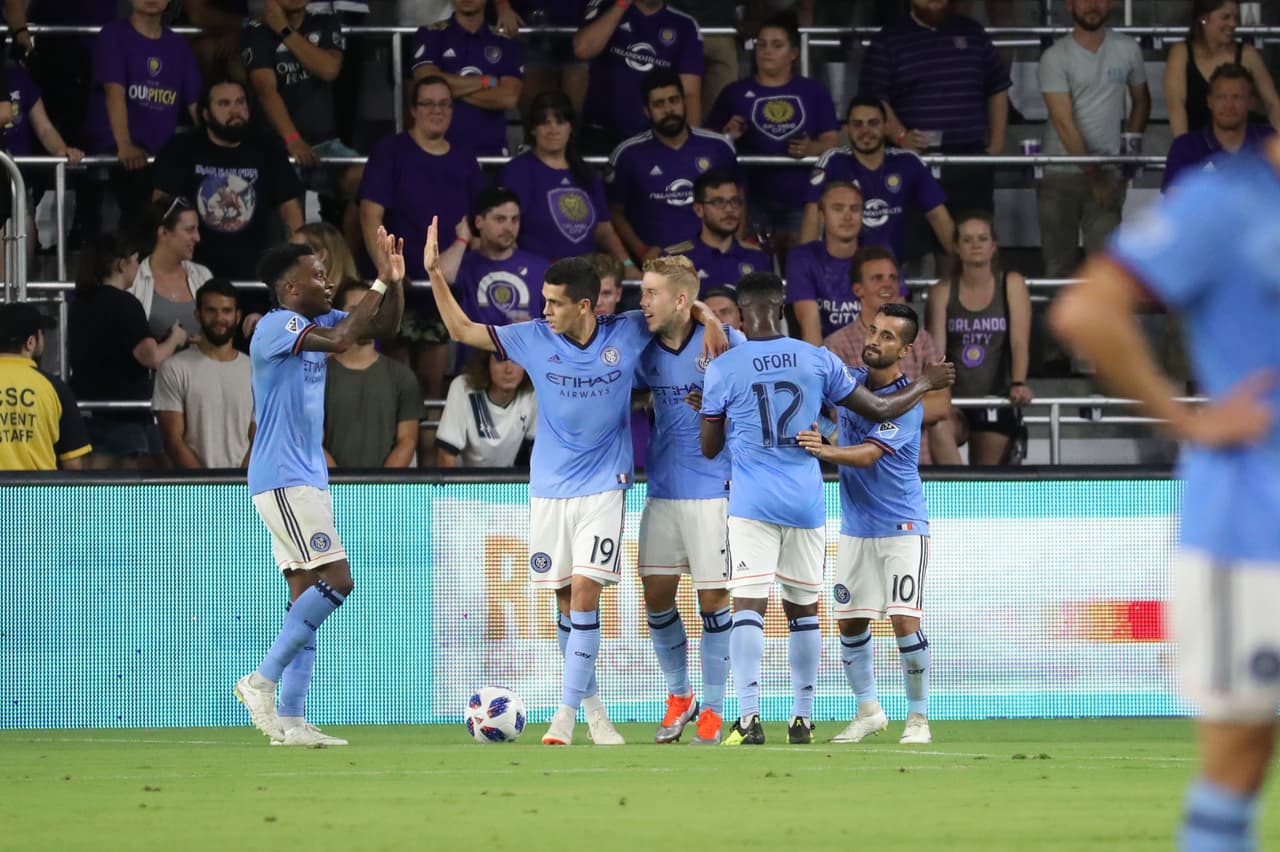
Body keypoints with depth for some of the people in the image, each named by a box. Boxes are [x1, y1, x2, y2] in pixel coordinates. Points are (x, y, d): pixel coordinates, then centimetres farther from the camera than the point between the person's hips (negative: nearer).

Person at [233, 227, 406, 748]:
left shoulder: (316, 322, 14)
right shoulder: (277, 326, -13)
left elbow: (384, 326, 15)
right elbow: (341, 340, -27)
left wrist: (396, 282, -3)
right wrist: (380, 283, -21)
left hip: (307, 479, 10)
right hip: (283, 479, -10)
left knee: (307, 596, 5)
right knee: (336, 580, -16)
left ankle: (291, 721, 3)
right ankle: (263, 681, -11)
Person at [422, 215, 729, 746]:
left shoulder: (626, 334, -4)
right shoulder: (534, 339, -2)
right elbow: (461, 330, 3)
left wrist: (707, 317, -7)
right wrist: (435, 274, -5)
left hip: (603, 488, -2)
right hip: (549, 488, 2)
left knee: (585, 594, -13)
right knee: (565, 599, 6)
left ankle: (568, 713, -12)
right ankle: (591, 704, 21)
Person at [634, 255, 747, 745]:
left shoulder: (724, 341, -9)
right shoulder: (647, 350, 6)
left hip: (712, 489, -5)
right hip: (662, 492, 5)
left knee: (712, 598, -2)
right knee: (656, 595, 5)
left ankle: (713, 709, 9)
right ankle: (678, 697, 23)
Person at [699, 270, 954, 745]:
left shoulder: (723, 369, -4)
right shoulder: (818, 361, 1)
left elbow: (709, 448, 4)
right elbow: (879, 411, 9)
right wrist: (924, 386, 27)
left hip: (752, 504, -3)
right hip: (806, 502, 3)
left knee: (748, 606, -7)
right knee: (803, 608, 14)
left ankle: (749, 718, -21)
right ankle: (802, 718, 18)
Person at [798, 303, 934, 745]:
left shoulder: (907, 401, -16)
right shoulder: (849, 380, 3)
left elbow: (868, 455, -27)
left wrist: (826, 451, -44)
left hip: (902, 526, -6)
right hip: (856, 526, 6)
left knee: (904, 621, -12)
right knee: (849, 622, 7)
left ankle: (918, 717, 2)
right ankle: (868, 710, 23)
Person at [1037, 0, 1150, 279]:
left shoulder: (1127, 50, 4)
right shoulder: (1056, 57, -6)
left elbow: (1141, 101, 17)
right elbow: (1063, 122, -11)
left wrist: (1130, 150, 3)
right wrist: (1093, 174, -15)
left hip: (1108, 172, 1)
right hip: (1062, 172, -1)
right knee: (1059, 263, 2)